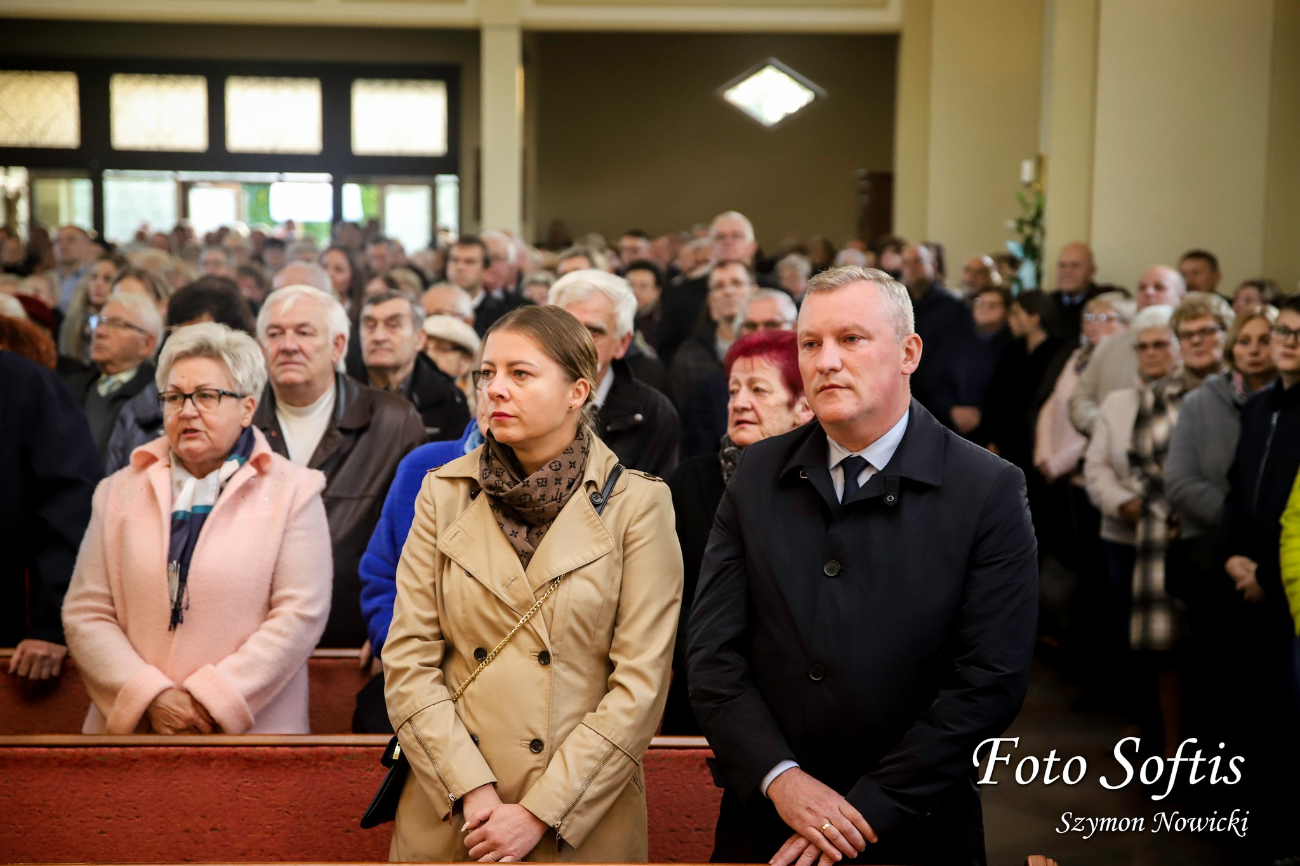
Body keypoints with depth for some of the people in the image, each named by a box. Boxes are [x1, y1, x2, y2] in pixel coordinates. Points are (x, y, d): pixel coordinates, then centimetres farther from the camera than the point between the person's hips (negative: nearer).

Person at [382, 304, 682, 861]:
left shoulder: (636, 503, -7)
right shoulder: (445, 493, 1)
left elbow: (641, 682, -9)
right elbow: (409, 658, -1)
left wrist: (539, 814, -13)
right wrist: (472, 792, -11)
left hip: (585, 820, -2)